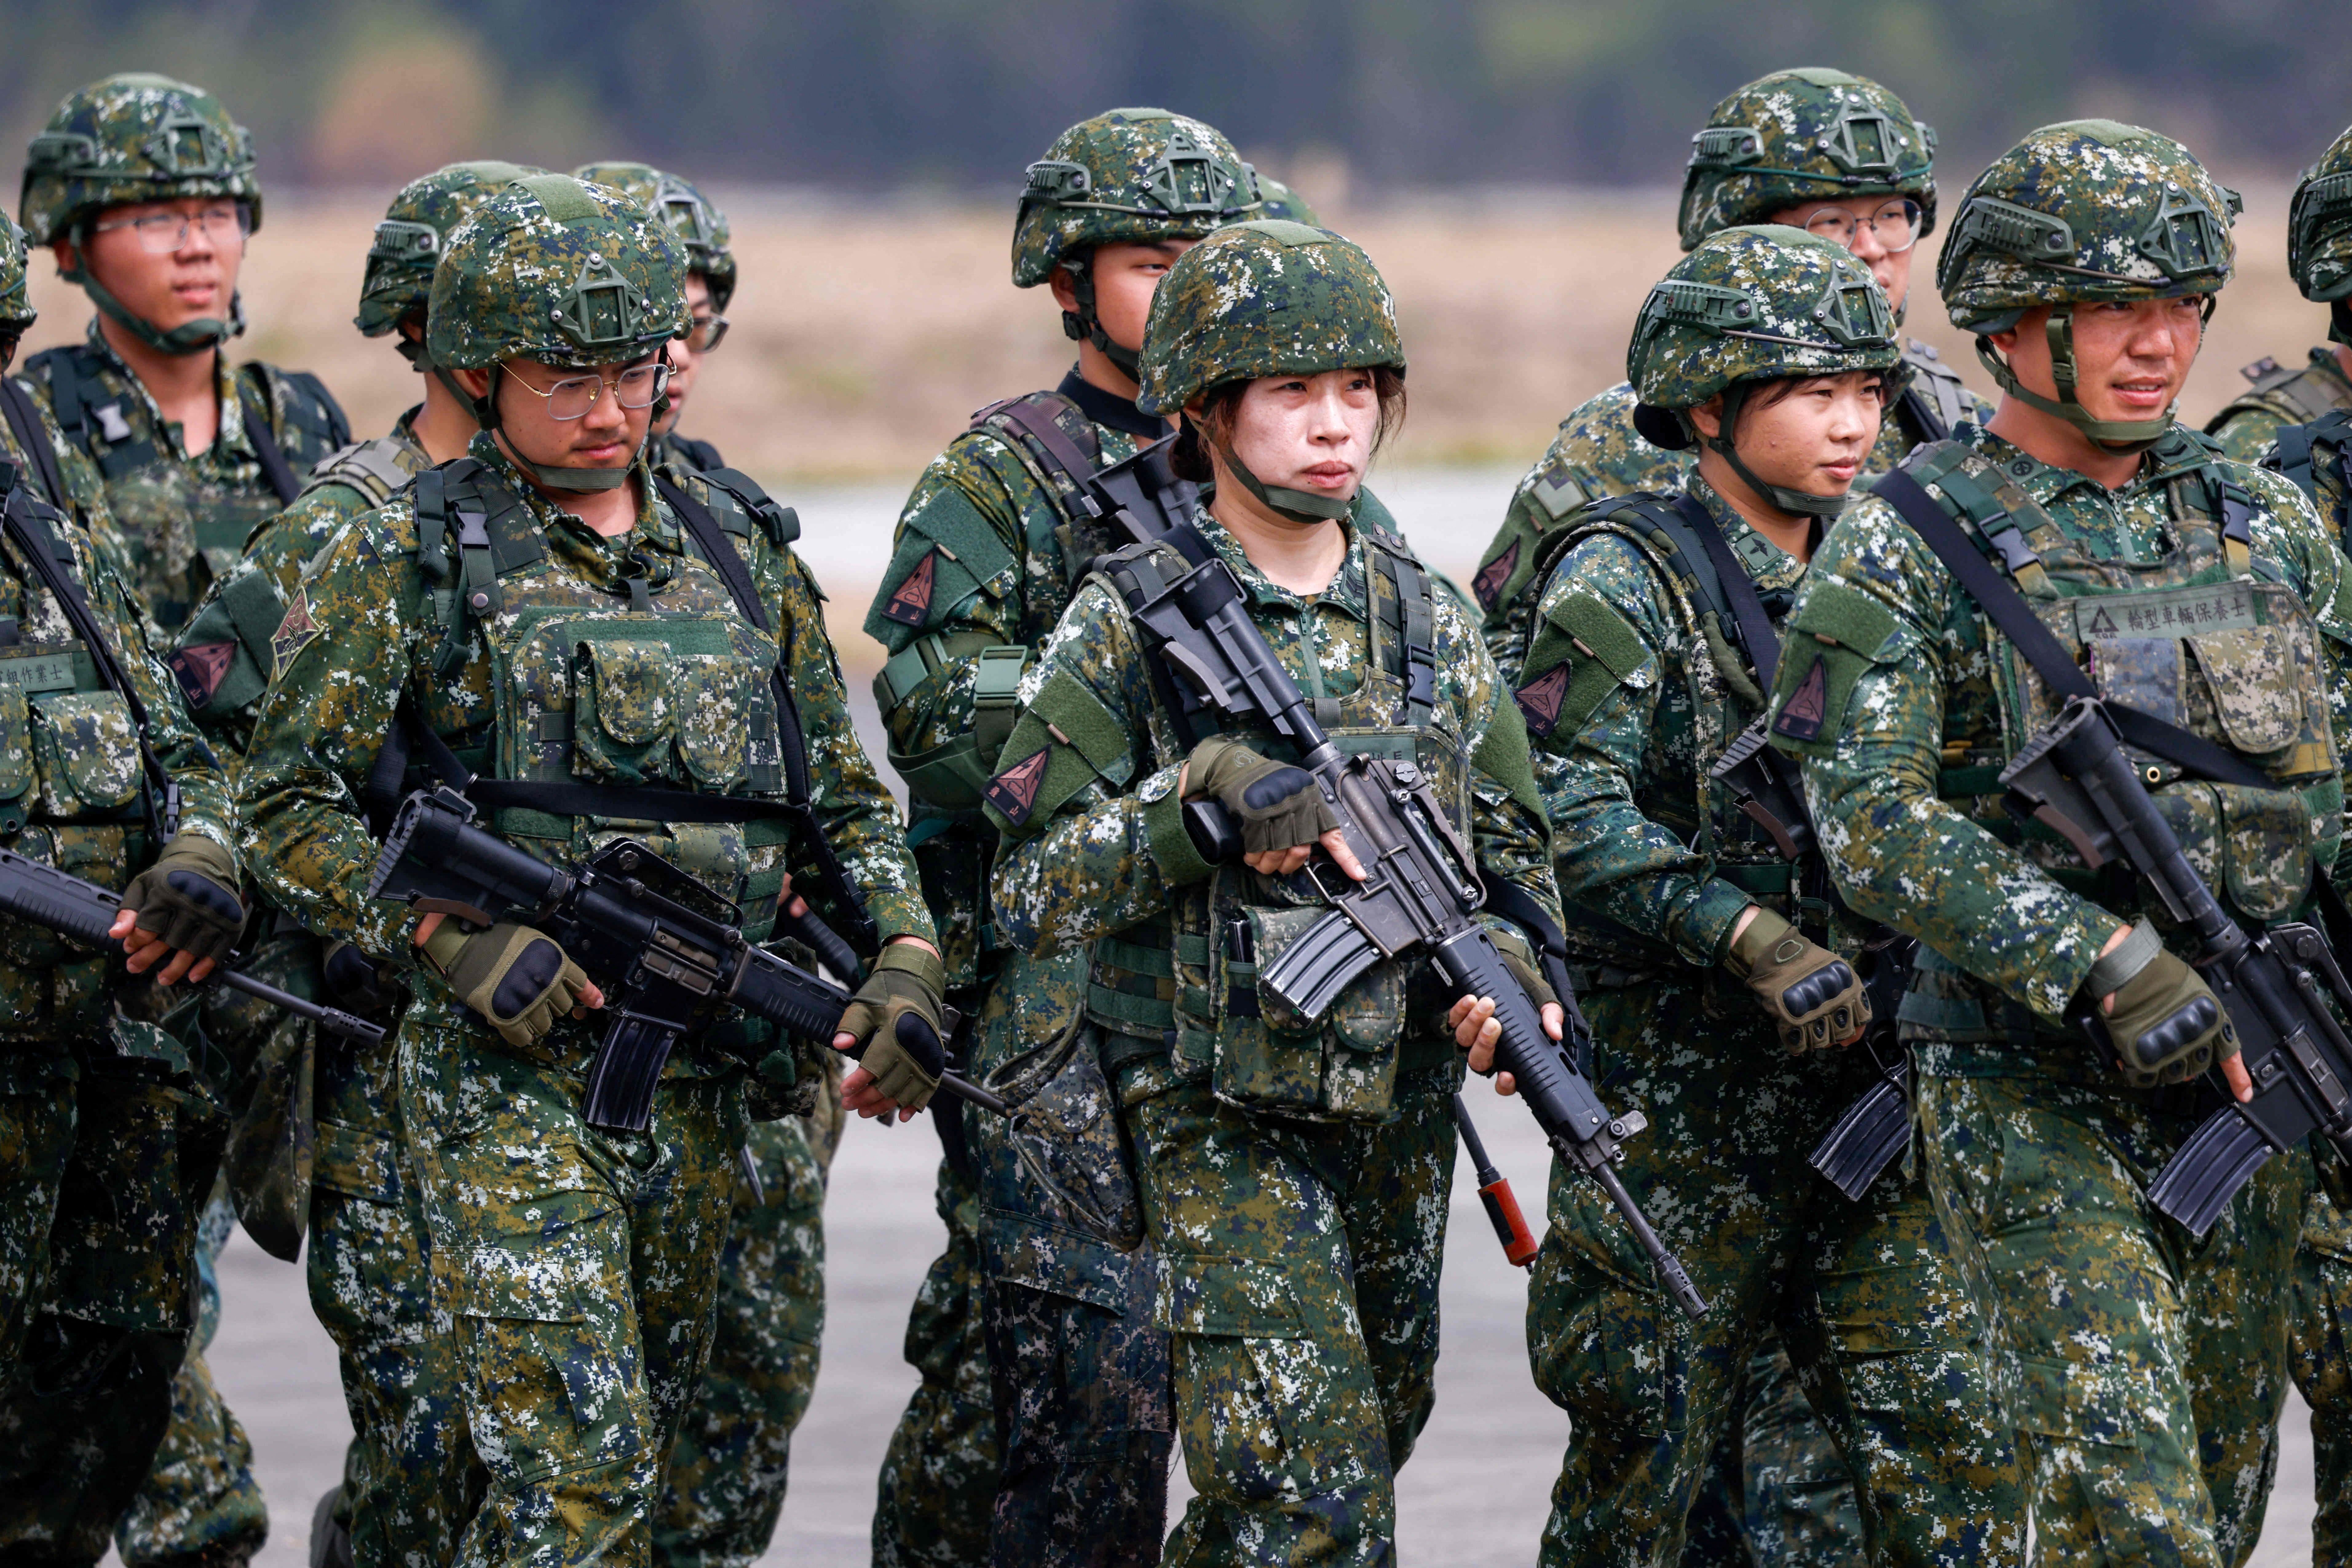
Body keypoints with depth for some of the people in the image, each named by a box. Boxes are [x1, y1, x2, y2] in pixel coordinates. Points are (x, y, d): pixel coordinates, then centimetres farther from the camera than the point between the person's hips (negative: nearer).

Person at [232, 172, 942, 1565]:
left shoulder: (739, 558, 13)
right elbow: (289, 808, -3)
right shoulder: (407, 561, -2)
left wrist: (908, 963, -1)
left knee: (644, 1451, 12)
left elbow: (849, 803, 18)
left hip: (700, 1082, 6)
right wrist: (457, 941, -16)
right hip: (509, 1078, -5)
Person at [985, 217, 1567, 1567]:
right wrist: (1204, 796, -22)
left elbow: (1518, 857, 14)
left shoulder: (1430, 623, 8)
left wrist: (1515, 980, -8)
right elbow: (1035, 891, -8)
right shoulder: (1132, 624, -6)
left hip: (1401, 1112, 6)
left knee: (1377, 1429, 17)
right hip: (1223, 1118, -5)